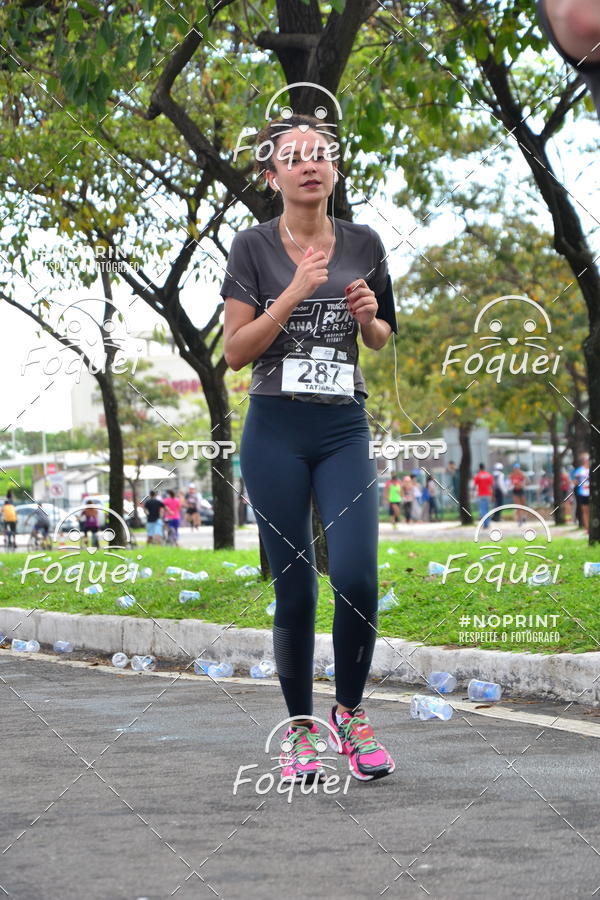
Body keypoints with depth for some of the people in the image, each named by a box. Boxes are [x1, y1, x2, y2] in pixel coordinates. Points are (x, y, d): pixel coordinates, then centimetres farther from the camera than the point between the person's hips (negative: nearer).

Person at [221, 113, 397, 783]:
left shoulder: (364, 244, 8)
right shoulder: (254, 247, 0)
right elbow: (234, 352, -5)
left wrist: (368, 316, -3)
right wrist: (296, 291, -15)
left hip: (345, 431, 2)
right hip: (275, 432, -2)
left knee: (356, 578, -13)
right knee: (294, 588, 1)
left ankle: (351, 712, 11)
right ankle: (300, 730, 17)